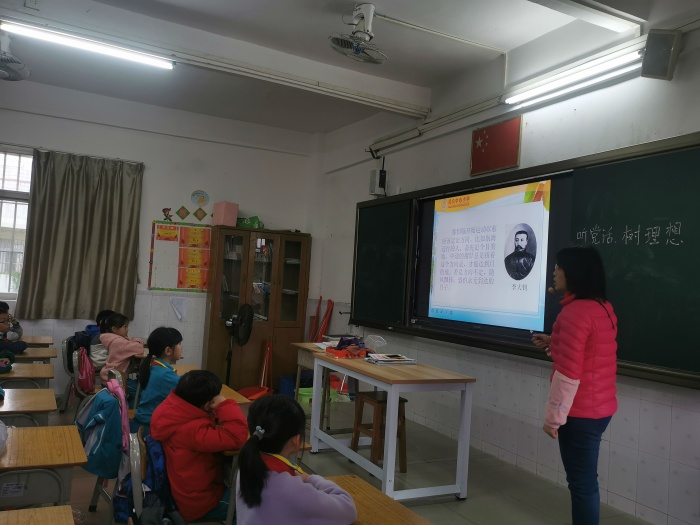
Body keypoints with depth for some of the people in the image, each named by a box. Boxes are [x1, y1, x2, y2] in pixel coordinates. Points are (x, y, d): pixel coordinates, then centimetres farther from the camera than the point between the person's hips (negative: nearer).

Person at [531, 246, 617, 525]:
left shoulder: (575, 312, -21)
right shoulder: (603, 308, 8)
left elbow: (568, 373, -24)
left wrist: (553, 417, -17)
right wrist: (554, 344, 14)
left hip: (580, 412, -9)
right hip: (600, 407, 9)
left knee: (582, 483, 2)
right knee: (585, 480, 20)